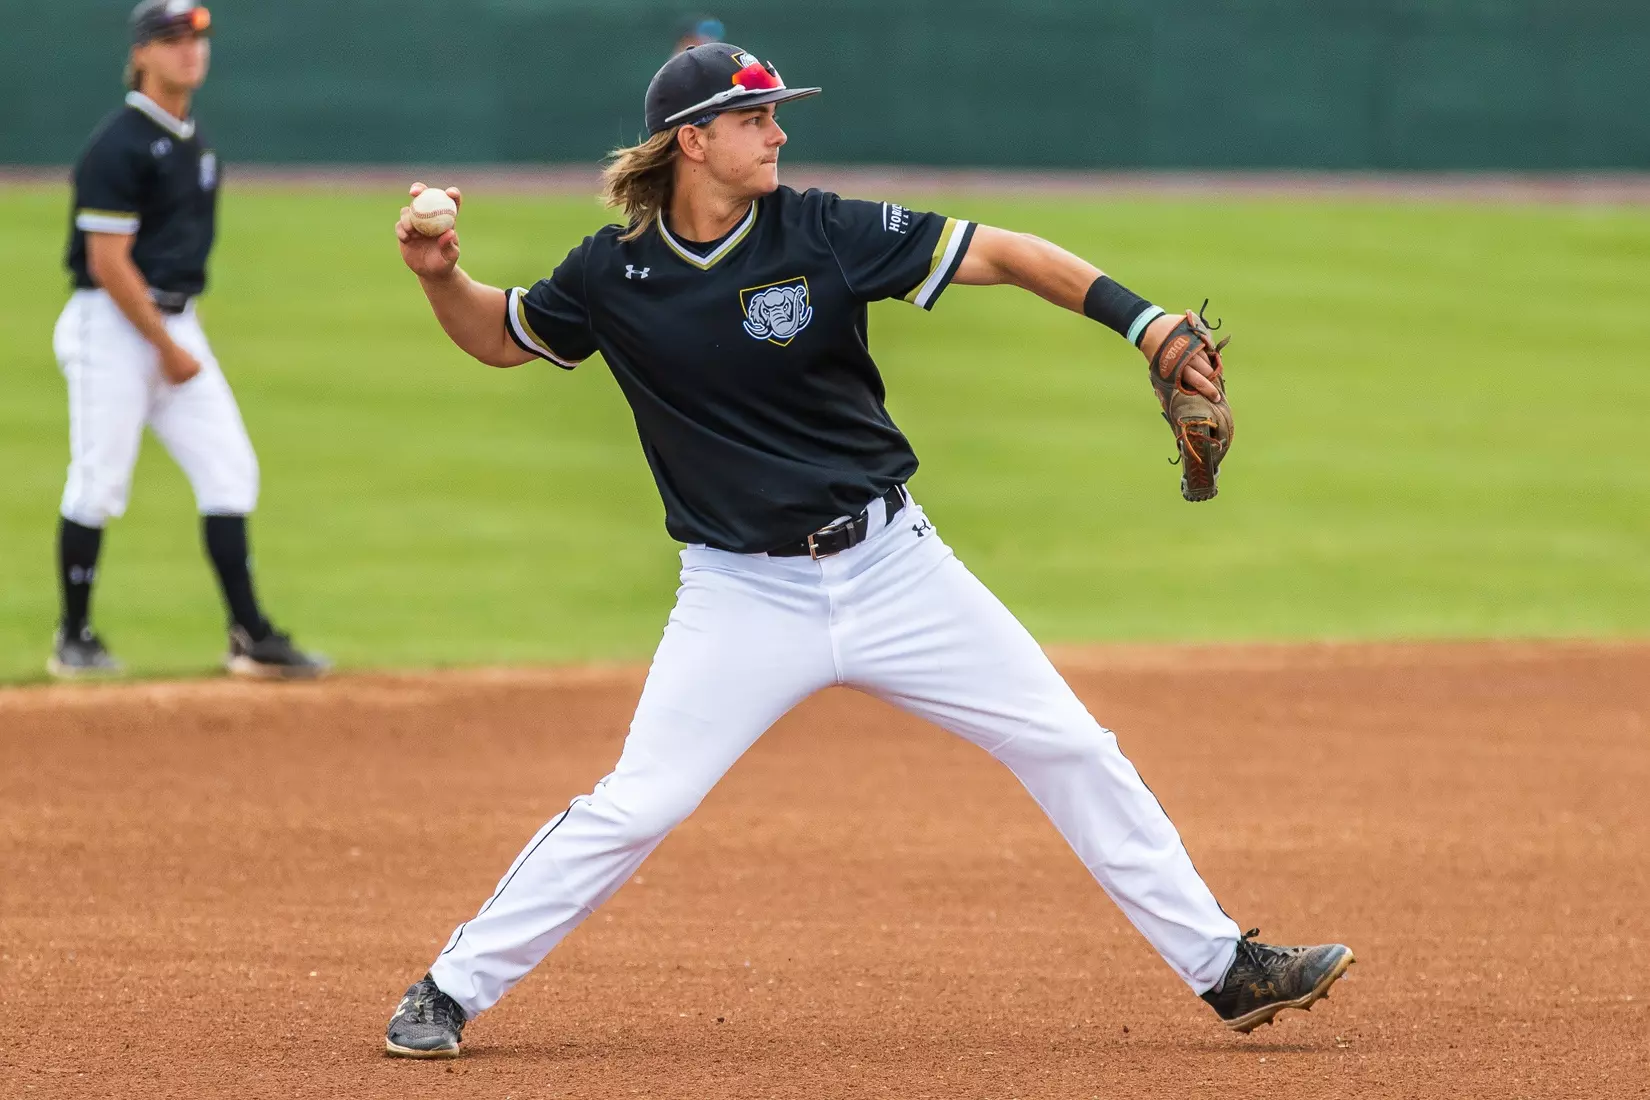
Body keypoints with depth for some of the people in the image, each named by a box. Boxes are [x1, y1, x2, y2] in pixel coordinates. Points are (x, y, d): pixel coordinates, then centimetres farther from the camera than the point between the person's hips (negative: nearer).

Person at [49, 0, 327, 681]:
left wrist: (179, 340, 17)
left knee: (229, 471, 0)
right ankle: (74, 640, 9)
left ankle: (250, 636, 0)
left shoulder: (195, 142, 13)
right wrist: (167, 349, -16)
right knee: (97, 486, -2)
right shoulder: (119, 146, -14)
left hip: (177, 324, 8)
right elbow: (107, 264, -17)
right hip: (114, 326, -8)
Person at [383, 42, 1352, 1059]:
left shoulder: (825, 234, -9)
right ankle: (451, 991, 3)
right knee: (632, 810, -11)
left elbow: (998, 255, -8)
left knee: (1072, 750, 2)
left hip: (892, 565, 1)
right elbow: (500, 338, 12)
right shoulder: (614, 274, -5)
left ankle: (1223, 968, 13)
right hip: (743, 595, -1)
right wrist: (441, 276, -9)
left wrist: (1145, 323, -18)